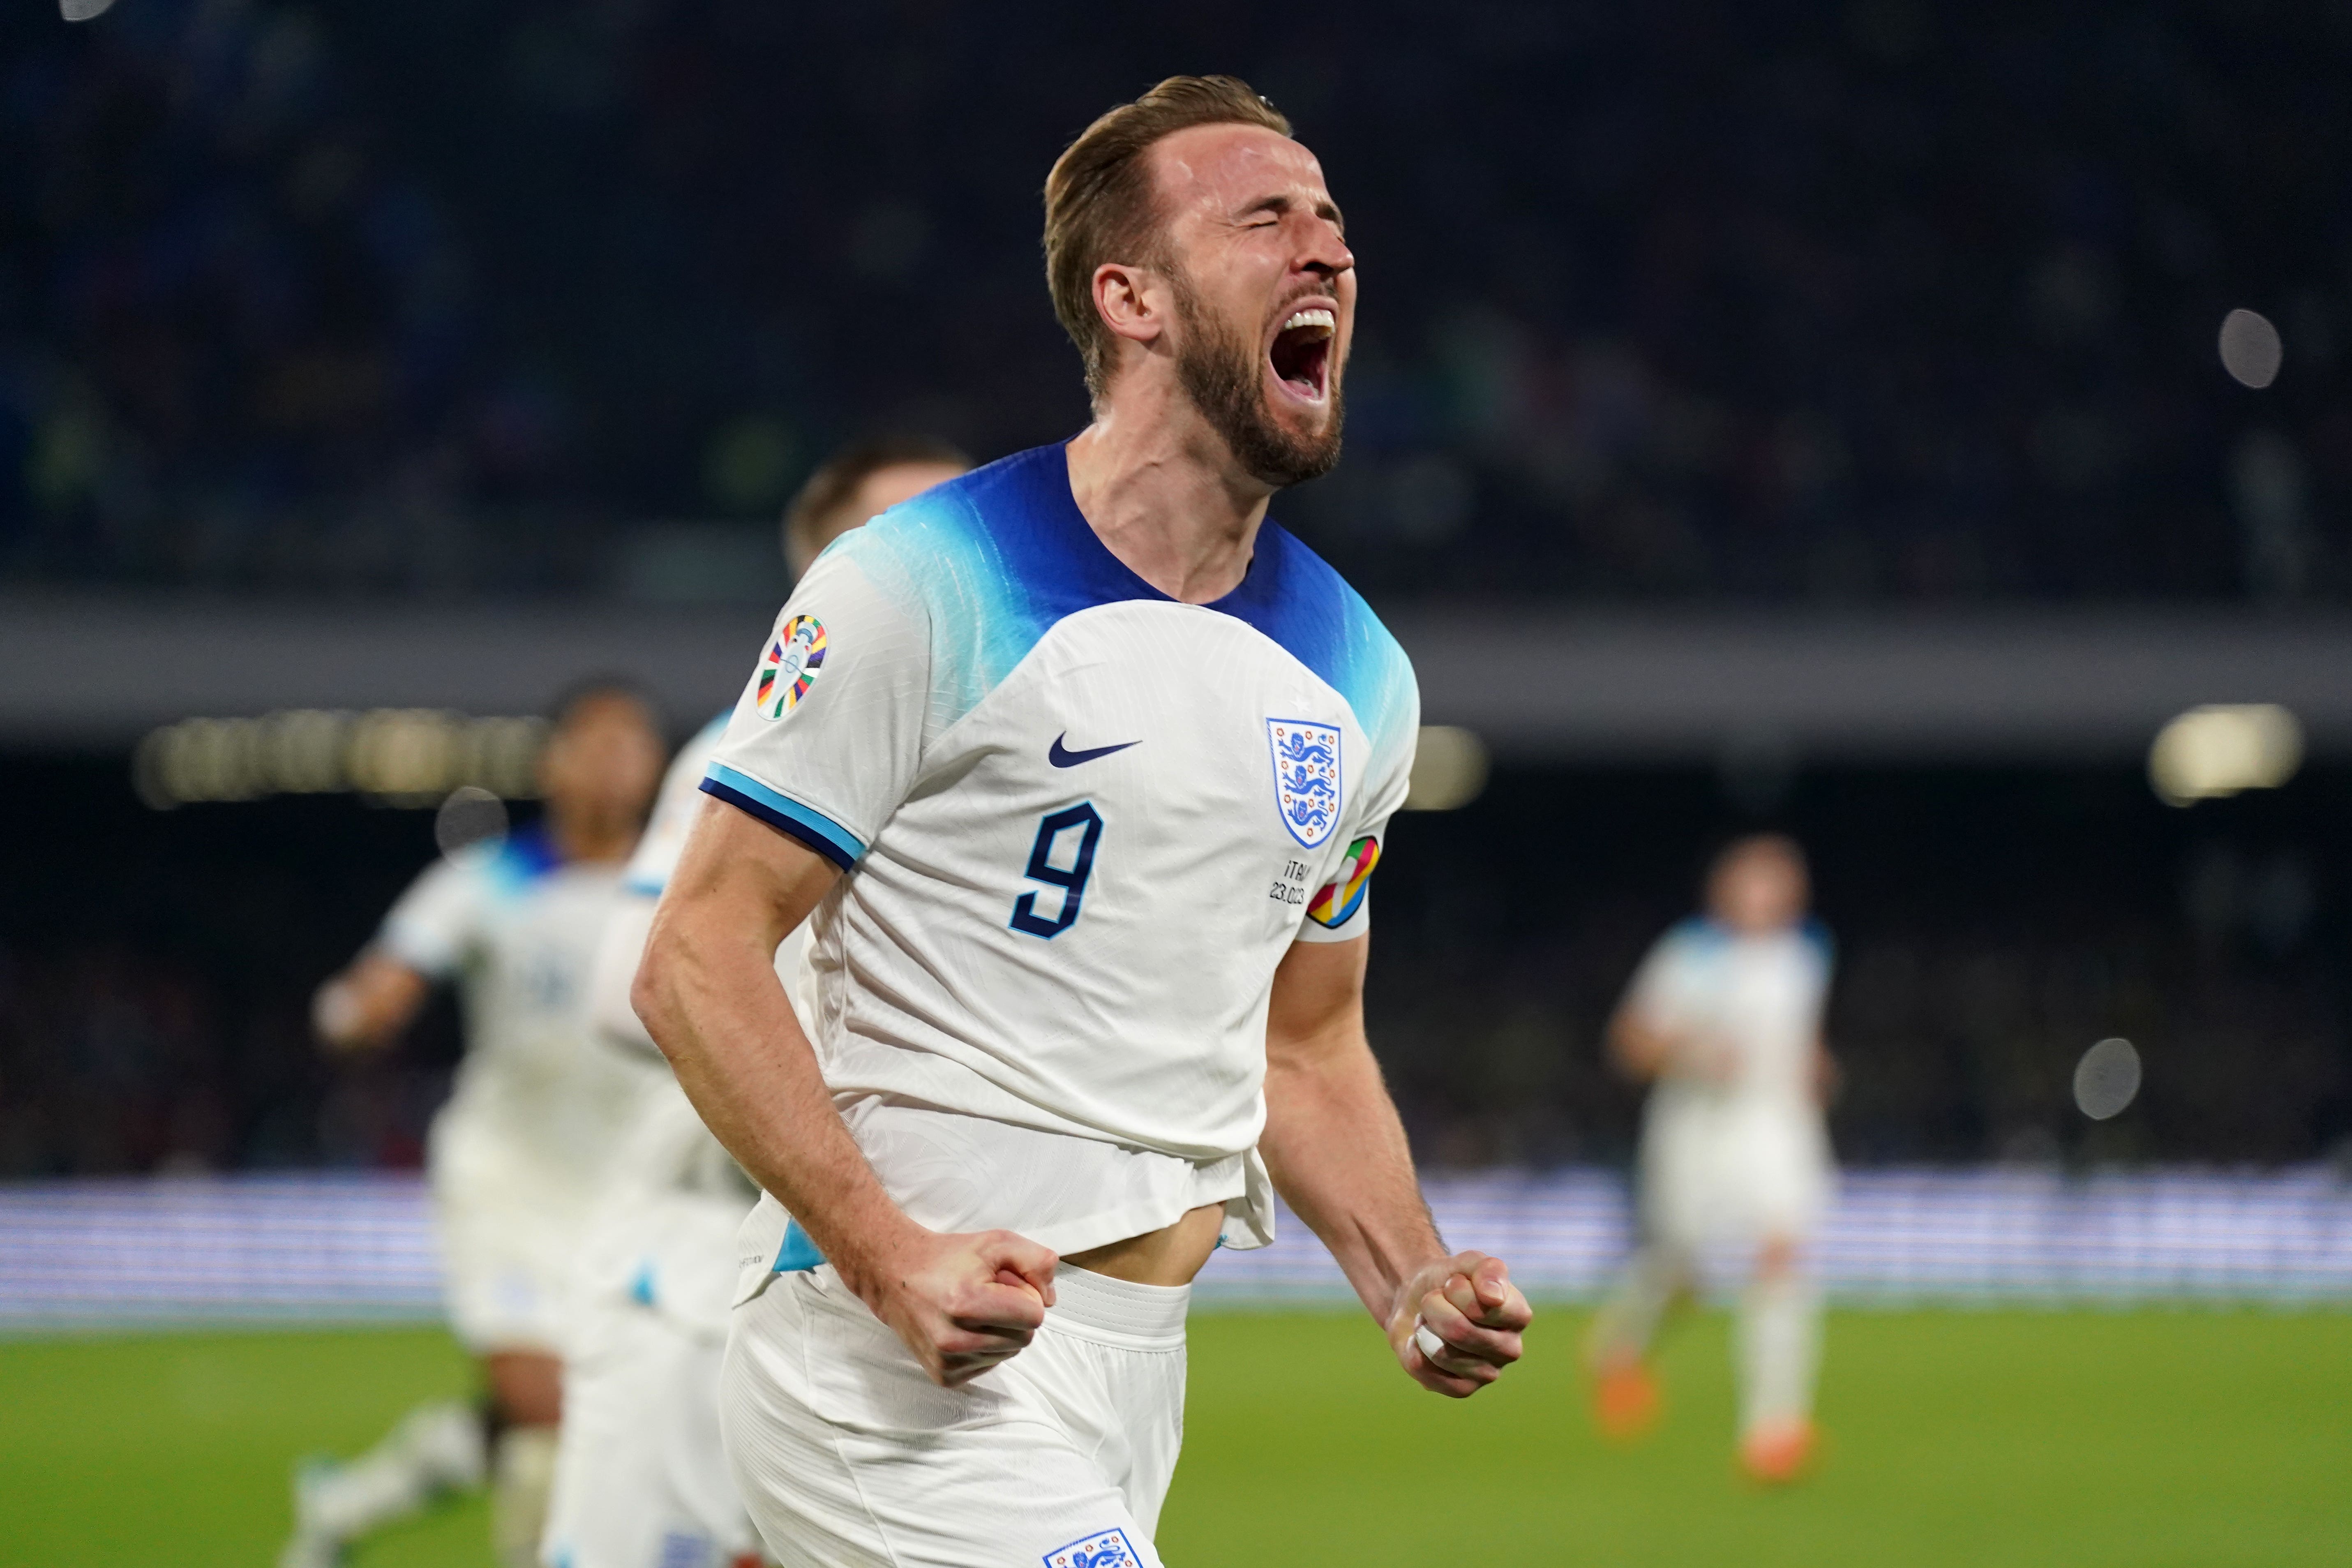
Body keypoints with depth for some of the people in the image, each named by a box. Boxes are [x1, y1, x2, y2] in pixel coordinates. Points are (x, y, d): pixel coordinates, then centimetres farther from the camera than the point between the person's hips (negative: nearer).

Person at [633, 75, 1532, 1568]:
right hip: (895, 1369, -7)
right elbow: (698, 958, -10)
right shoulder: (925, 591, -9)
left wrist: (1411, 1280, 3)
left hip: (1136, 1377, 7)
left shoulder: (1356, 678, 13)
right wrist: (889, 1258, -22)